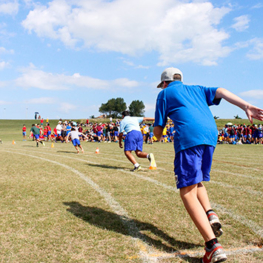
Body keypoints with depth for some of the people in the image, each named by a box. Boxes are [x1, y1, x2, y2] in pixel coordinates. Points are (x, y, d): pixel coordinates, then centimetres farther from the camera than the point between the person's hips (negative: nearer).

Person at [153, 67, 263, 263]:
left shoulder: (165, 94, 18)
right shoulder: (197, 89, 31)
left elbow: (158, 131, 14)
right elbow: (220, 92, 12)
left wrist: (157, 134, 38)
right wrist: (246, 106, 0)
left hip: (188, 137, -6)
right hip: (211, 135, 6)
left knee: (187, 192, -4)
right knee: (197, 181, 26)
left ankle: (213, 246, -16)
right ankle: (210, 214, 1)